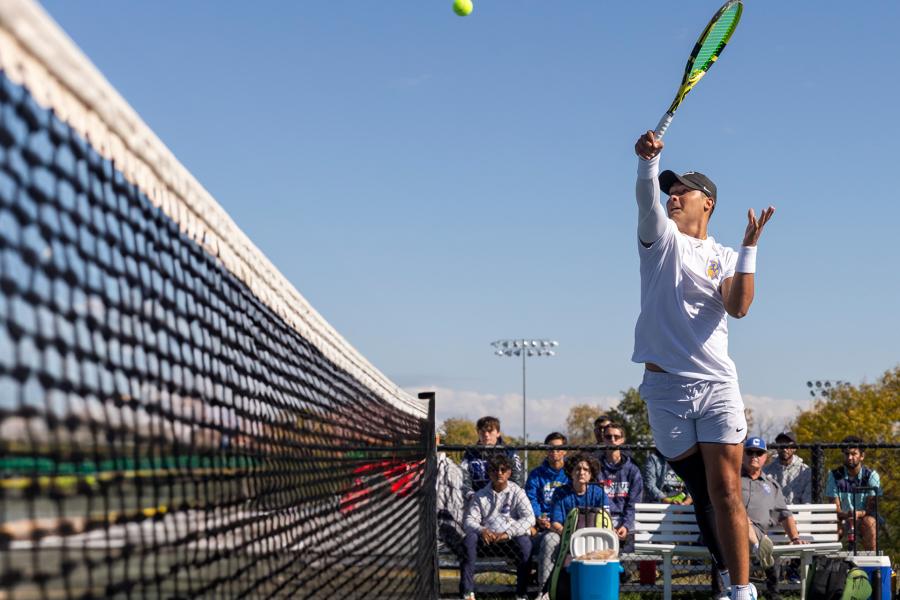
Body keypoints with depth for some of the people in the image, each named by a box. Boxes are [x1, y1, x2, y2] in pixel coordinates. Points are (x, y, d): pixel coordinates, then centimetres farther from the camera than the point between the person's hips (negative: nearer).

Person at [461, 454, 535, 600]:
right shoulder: (481, 495, 11)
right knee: (470, 538, -29)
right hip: (487, 539, 2)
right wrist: (481, 530, -22)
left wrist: (508, 533, -23)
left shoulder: (517, 492, 5)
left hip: (510, 540, -2)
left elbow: (529, 518, -8)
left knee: (524, 541, -34)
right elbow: (470, 519, 2)